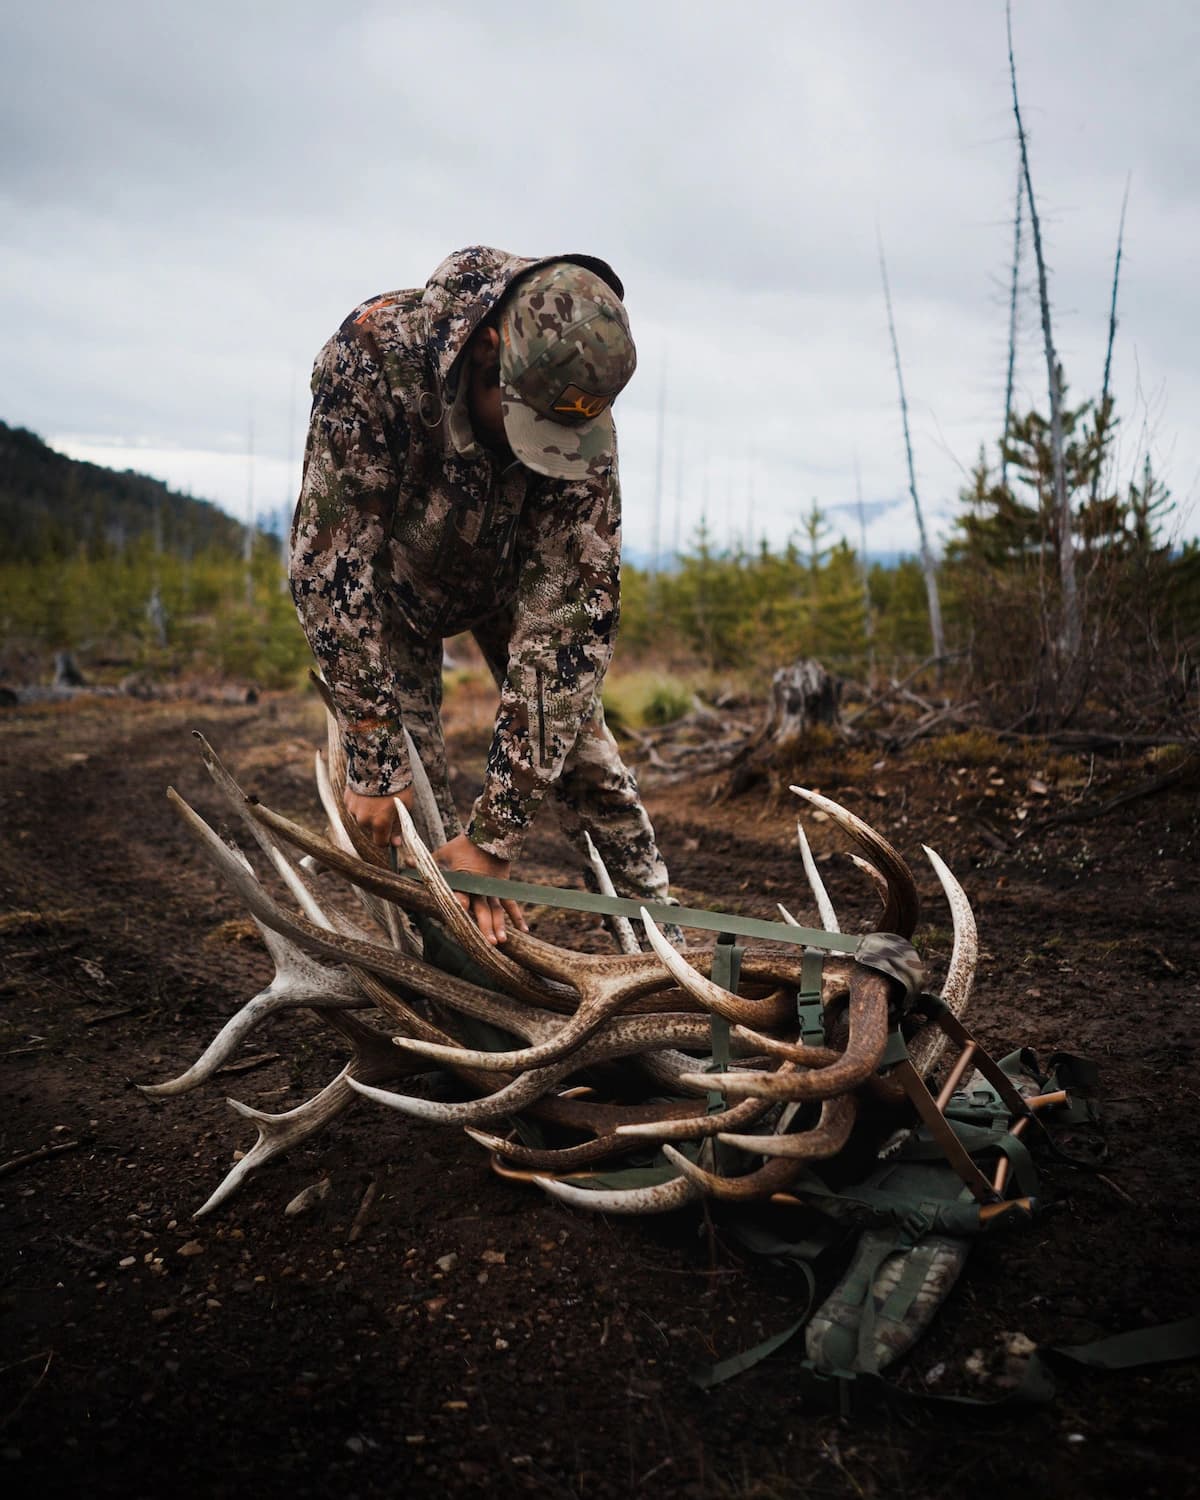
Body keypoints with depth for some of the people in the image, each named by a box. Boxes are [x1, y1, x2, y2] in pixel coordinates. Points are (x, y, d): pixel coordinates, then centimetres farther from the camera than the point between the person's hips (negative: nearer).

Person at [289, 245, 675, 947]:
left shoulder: (584, 423, -33)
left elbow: (570, 616, -35)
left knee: (573, 735, -1)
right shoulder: (375, 351, -39)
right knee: (407, 787, -12)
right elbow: (332, 559, -37)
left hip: (510, 572, 2)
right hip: (394, 574, -1)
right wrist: (375, 762, -37)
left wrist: (497, 830, -38)